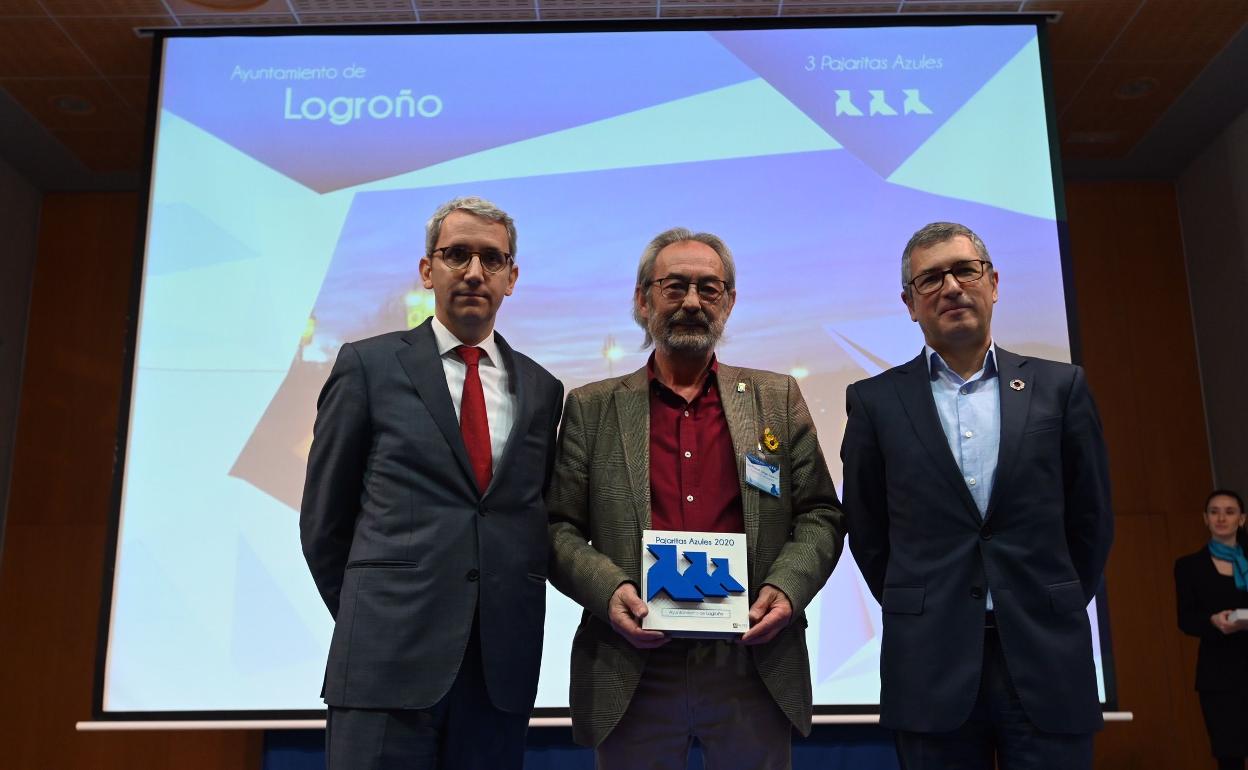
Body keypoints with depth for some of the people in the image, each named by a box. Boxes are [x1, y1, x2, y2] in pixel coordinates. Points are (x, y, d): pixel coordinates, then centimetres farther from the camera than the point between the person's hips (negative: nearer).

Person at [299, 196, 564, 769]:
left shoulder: (541, 389, 11)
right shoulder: (368, 365, 2)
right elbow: (324, 518, 5)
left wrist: (512, 619, 8)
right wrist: (365, 621, 6)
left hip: (503, 663, 3)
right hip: (389, 658, -3)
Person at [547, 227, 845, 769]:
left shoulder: (778, 399, 8)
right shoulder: (591, 408, 6)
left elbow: (820, 516, 7)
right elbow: (559, 527, 3)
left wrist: (787, 586, -10)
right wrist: (606, 587, -14)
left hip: (755, 669, 1)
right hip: (632, 676, 0)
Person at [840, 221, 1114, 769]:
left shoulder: (1060, 387, 5)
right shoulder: (875, 400, 2)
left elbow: (1090, 518, 10)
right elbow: (867, 529, 8)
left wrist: (1055, 612, 12)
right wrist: (914, 613, 10)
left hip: (1047, 661, 1)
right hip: (930, 665, 0)